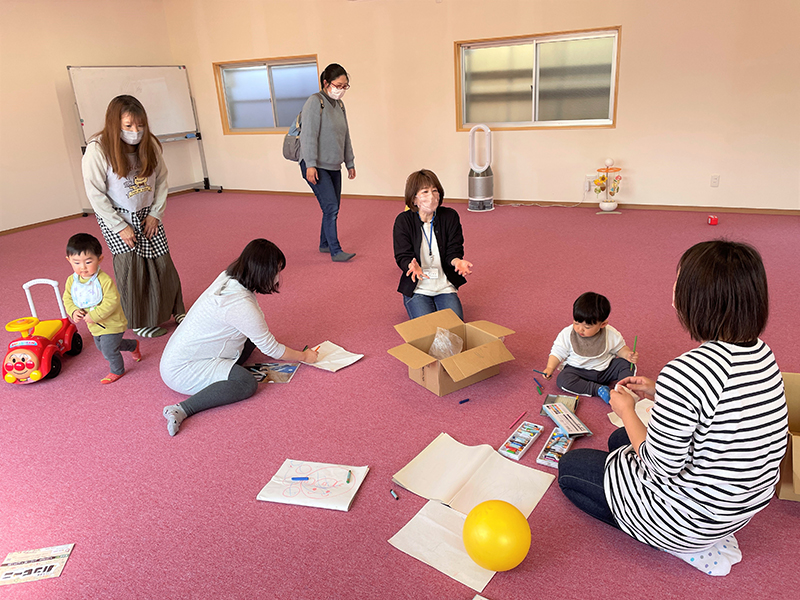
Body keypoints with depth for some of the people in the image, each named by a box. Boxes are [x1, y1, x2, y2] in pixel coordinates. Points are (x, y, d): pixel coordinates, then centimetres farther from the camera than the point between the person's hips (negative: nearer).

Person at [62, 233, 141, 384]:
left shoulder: (104, 280, -28)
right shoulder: (72, 281, -6)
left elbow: (111, 302, -30)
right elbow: (67, 299, 5)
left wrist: (94, 316, -29)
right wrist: (74, 312, -14)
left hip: (111, 324, -9)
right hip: (94, 326, 9)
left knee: (109, 350, -1)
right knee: (101, 347, 27)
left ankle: (117, 371, 29)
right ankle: (133, 346, 48)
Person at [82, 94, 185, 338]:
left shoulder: (149, 144, -8)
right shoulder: (98, 149, -20)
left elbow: (161, 180, 2)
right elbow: (95, 194, -16)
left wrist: (155, 213, -4)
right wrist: (120, 227, -15)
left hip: (147, 214, 4)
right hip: (116, 216, -4)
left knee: (162, 262, 4)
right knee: (131, 265, -4)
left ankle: (176, 310, 22)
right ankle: (139, 322, 12)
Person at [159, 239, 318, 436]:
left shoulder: (226, 277, -2)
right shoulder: (241, 304, -28)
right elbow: (271, 349, -15)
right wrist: (305, 356, -1)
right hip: (179, 370, -9)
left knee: (252, 335, 9)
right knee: (247, 383, -24)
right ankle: (182, 410, -26)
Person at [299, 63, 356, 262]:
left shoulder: (339, 104, 13)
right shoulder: (315, 102, -11)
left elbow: (345, 136, 20)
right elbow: (309, 135, -17)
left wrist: (350, 163, 21)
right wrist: (311, 165, -22)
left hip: (334, 166, 8)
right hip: (315, 166, -8)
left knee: (332, 208, 10)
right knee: (331, 207, -12)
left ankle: (325, 244, 26)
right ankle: (336, 251, -6)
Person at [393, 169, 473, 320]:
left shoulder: (450, 216, -2)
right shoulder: (403, 221, -7)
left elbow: (453, 250, -4)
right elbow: (402, 256, -10)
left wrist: (457, 261, -30)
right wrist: (412, 266, -35)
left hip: (445, 286, 2)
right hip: (417, 288, -2)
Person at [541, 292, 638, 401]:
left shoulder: (610, 334, -12)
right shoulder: (567, 334, -14)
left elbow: (620, 348, 2)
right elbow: (557, 353, -7)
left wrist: (628, 354, -20)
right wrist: (550, 368, -20)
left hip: (605, 369, 1)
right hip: (578, 370, -1)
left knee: (627, 364, -15)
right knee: (562, 380, -29)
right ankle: (598, 389, -25)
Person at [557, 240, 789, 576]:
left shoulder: (685, 373, -35)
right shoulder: (761, 353, -8)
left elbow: (659, 467, -24)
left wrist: (626, 411, -8)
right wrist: (658, 394, 6)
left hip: (690, 514, -8)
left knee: (569, 467, 13)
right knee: (618, 439, 30)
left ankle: (690, 548, 6)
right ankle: (706, 539, 17)